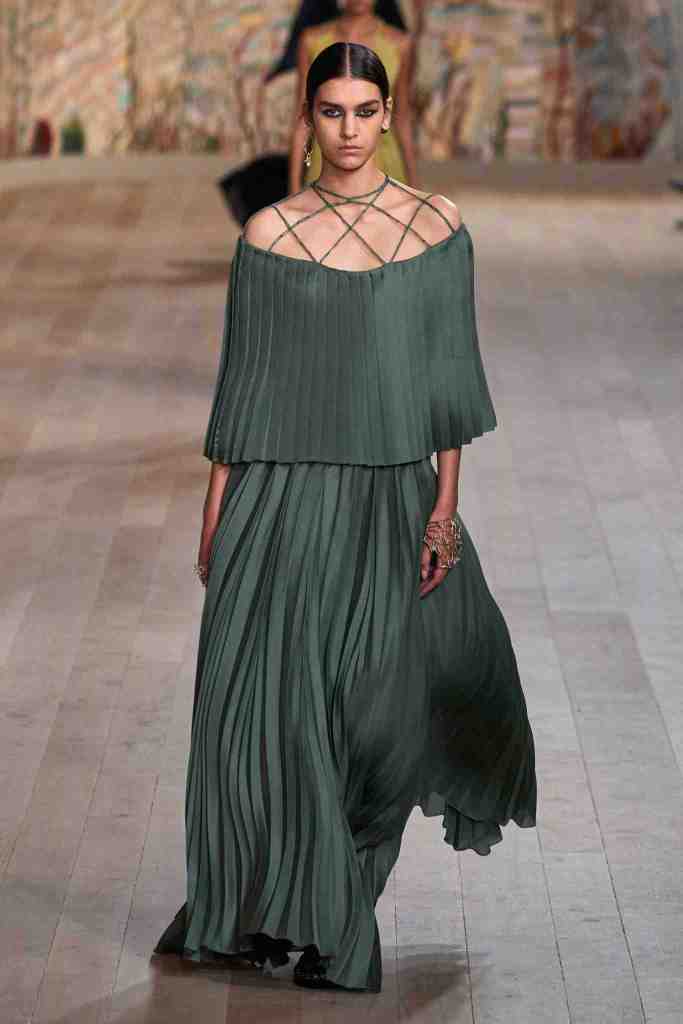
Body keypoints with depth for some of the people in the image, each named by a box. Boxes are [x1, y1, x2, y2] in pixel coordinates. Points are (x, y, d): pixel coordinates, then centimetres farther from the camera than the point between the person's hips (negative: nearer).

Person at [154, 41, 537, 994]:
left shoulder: (438, 226, 2)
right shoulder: (269, 233, 0)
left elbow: (449, 371, 2)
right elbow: (242, 378, 3)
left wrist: (446, 504, -3)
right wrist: (216, 514, 2)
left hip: (391, 497, 1)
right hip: (285, 498, -1)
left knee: (377, 713, 4)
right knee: (273, 703, -1)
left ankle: (330, 915, 27)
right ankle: (265, 911, 16)